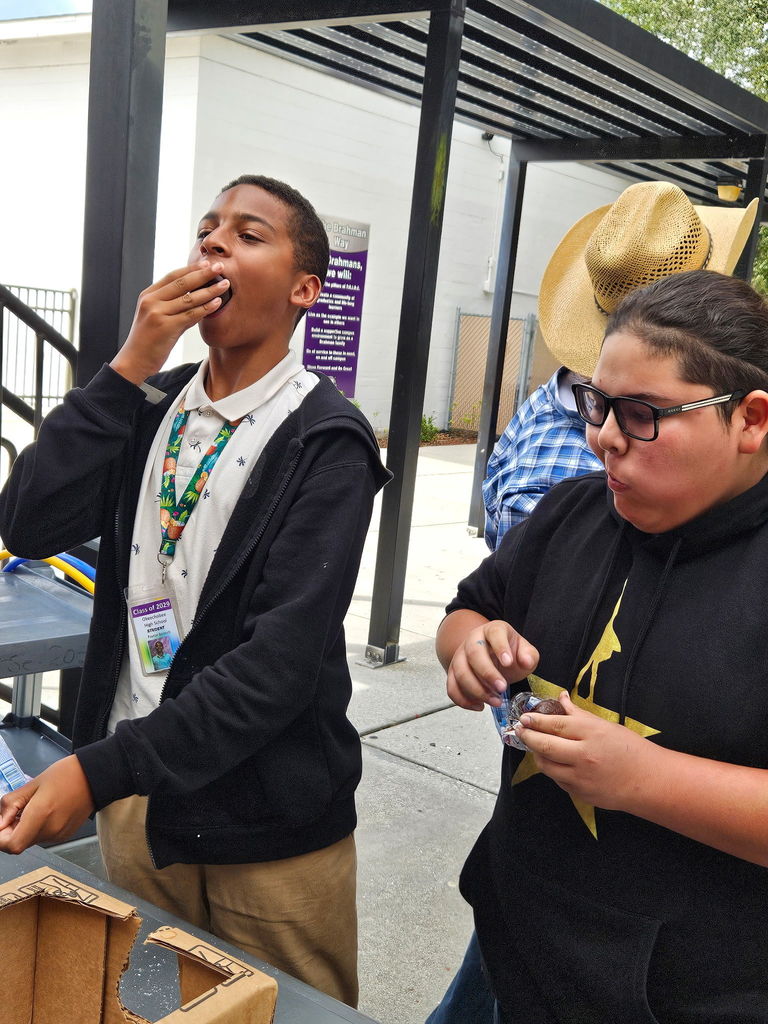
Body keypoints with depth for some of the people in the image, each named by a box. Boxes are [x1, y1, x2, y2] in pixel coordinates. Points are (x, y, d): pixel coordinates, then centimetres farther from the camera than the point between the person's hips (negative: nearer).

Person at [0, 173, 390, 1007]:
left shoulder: (324, 442, -14)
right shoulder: (151, 408, 4)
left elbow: (284, 656, -22)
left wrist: (100, 769, -26)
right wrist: (130, 365, -15)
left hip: (269, 827, -5)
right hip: (135, 803, 5)